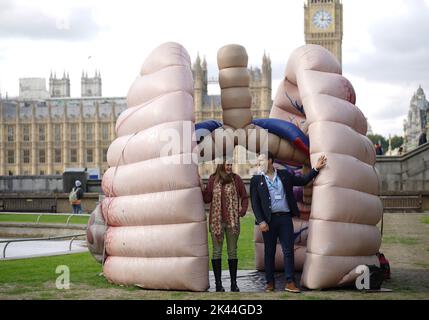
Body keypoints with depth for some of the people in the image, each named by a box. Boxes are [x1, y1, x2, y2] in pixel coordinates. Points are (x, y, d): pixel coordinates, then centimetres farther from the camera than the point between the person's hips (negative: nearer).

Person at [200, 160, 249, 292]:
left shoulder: (236, 179, 1)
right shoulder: (213, 179, 2)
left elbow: (244, 197, 7)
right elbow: (207, 199, 2)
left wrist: (243, 210, -6)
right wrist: (202, 188, -11)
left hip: (232, 221, 0)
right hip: (216, 221, 0)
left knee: (232, 251, 6)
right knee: (217, 251, 3)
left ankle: (234, 283, 12)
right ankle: (218, 284, 8)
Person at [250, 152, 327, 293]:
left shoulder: (285, 175, 10)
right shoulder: (256, 179, 3)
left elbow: (302, 181, 18)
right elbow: (255, 203, -1)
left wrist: (316, 169, 7)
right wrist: (261, 221, -11)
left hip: (285, 218, 1)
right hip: (269, 219, -1)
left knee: (288, 250, -1)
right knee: (269, 251, 5)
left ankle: (290, 282, 2)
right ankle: (270, 282, 13)